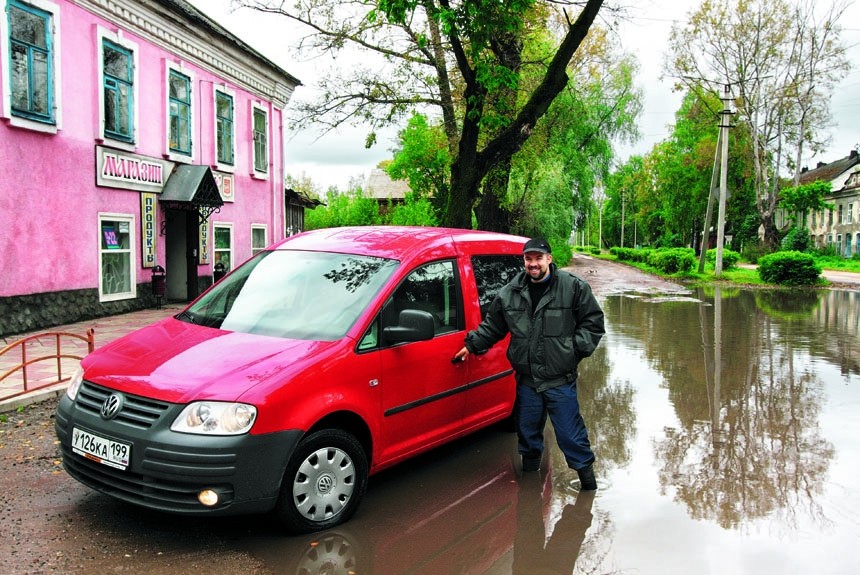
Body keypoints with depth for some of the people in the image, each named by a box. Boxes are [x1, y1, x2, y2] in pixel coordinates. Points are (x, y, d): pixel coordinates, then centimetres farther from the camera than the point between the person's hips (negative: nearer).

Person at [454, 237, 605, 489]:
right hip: (526, 378, 4)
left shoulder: (574, 287, -7)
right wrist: (472, 345, 9)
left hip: (560, 378, -4)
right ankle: (530, 466, 41)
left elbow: (593, 321, -2)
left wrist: (576, 348, -10)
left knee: (569, 429, 3)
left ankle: (585, 468, 24)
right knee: (527, 427, 19)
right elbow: (492, 325, 15)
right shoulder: (510, 293, 4)